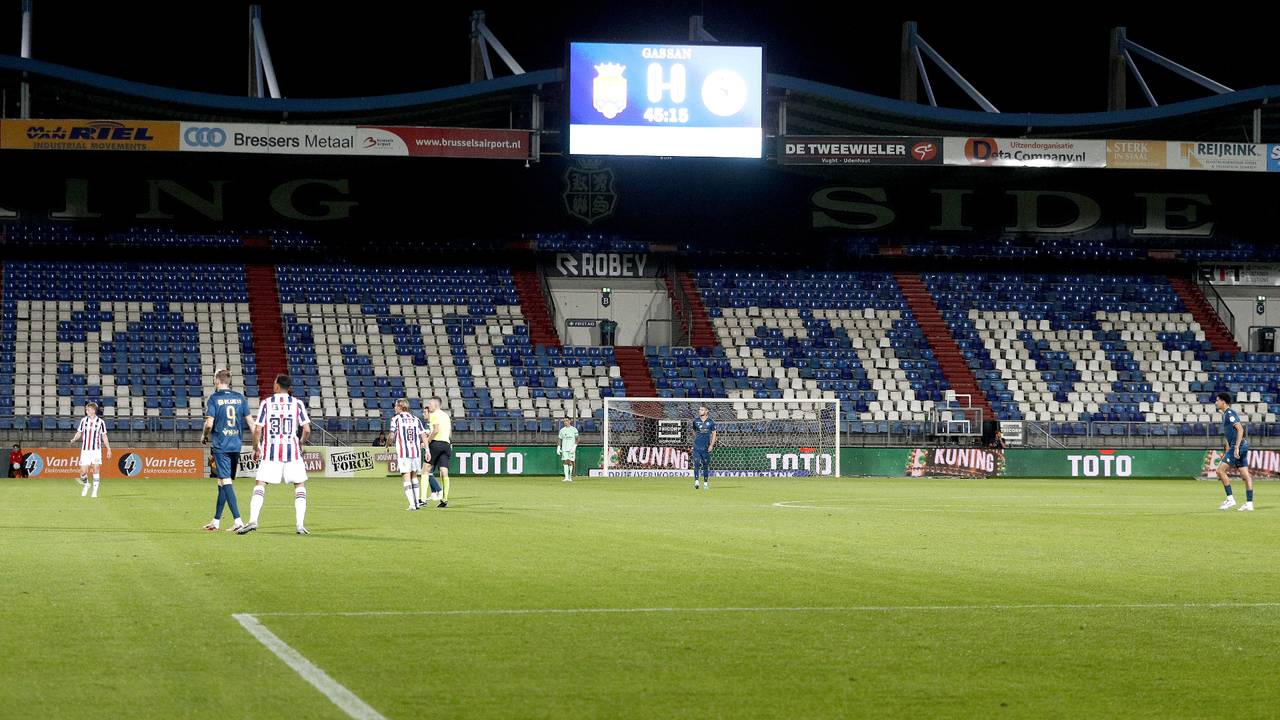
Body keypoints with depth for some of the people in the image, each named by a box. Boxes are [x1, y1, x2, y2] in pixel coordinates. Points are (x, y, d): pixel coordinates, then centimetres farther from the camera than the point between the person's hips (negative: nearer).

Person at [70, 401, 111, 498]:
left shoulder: (101, 422, 0)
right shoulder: (83, 420, 5)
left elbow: (104, 436, 7)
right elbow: (79, 432, 10)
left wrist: (109, 449, 6)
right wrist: (74, 439, -11)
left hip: (96, 449, -1)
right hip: (85, 450, 2)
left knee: (96, 469, -8)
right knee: (83, 471, -3)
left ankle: (95, 491, 2)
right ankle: (86, 485, 26)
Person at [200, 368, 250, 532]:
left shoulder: (214, 398, -5)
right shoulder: (240, 397, 9)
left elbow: (209, 423, -12)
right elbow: (249, 420, 8)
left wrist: (204, 436, 8)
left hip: (220, 445, -5)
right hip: (236, 445, 5)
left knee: (225, 481, -9)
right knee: (223, 482, 15)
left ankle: (238, 521, -21)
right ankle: (216, 521, 22)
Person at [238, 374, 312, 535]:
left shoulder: (266, 403, 2)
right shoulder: (297, 403, 2)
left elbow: (257, 429, -2)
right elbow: (307, 429, -3)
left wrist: (256, 449, 12)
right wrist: (301, 444, 16)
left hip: (270, 451, 0)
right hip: (292, 450, 0)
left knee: (260, 485, 4)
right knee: (300, 485, 11)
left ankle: (253, 520, -12)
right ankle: (300, 524, 1)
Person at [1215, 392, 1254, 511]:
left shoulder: (1230, 413, -11)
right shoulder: (1225, 415, 20)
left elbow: (1240, 429, -20)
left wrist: (1237, 447, -25)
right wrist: (1226, 453, 27)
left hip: (1238, 447, -10)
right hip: (1242, 447, 10)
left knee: (1220, 470, -10)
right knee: (1246, 475, 5)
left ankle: (1230, 499, -9)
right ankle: (1249, 504, 3)